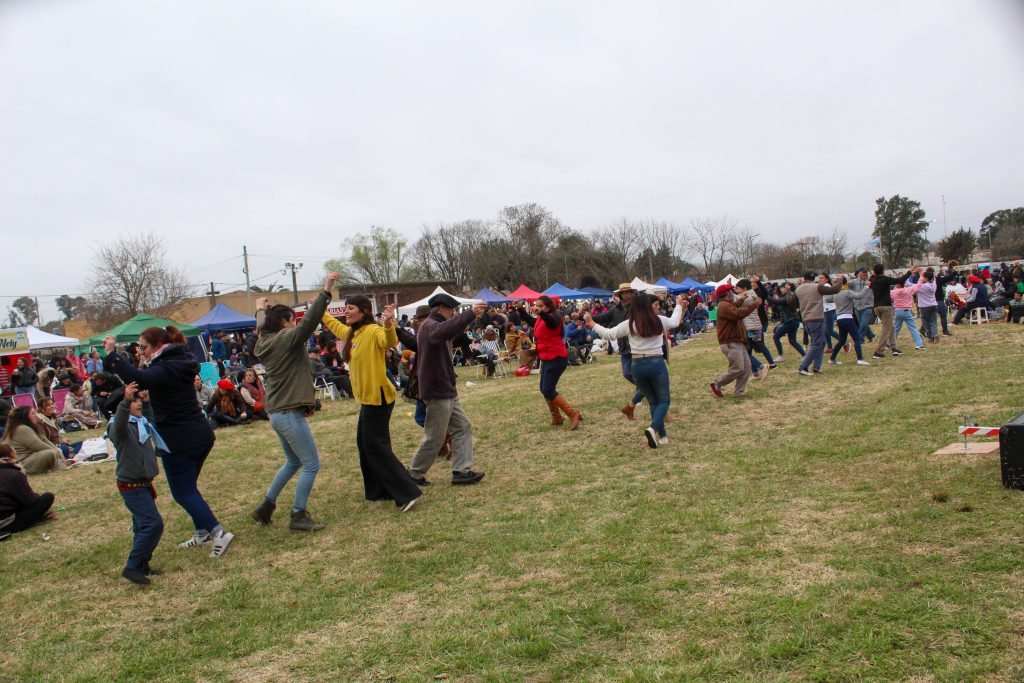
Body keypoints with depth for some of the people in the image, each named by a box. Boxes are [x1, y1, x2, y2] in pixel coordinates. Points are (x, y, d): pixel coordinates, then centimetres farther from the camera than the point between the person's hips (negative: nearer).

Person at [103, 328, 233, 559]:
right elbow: (147, 377, 20)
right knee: (188, 488, 21)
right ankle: (202, 533, 26)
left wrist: (112, 354, -28)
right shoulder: (180, 363, 11)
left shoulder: (166, 369, -18)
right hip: (200, 434, 9)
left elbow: (137, 379, -36)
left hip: (179, 440, -9)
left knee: (183, 492, -1)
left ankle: (219, 533, -10)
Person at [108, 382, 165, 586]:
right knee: (153, 524, -15)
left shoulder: (142, 423, 7)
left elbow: (152, 420, 30)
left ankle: (141, 565, 26)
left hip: (143, 483, 9)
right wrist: (126, 401, -55)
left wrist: (147, 401, 14)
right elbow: (119, 426, -41)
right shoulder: (119, 426, -16)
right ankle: (132, 567, -8)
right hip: (131, 485, -9)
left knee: (144, 525, 15)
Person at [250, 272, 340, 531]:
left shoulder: (265, 342, 10)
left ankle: (265, 506, 29)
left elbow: (263, 327, 32)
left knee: (293, 462, 24)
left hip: (277, 413, 10)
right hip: (290, 414, -10)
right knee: (311, 465, -2)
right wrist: (325, 291, -27)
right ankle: (298, 516, 2)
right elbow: (309, 321, -25)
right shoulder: (286, 339, -13)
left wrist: (261, 309, 51)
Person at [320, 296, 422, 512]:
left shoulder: (373, 331, -18)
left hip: (378, 397, -10)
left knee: (376, 446, -8)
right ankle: (378, 491, 30)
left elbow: (389, 342, -41)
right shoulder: (351, 332, 9)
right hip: (367, 397, 10)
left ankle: (408, 493, -6)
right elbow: (335, 325, 33)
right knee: (364, 444, 18)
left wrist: (388, 324, -59)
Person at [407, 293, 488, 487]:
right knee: (434, 437, -2)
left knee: (463, 427, 9)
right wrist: (470, 313, -44)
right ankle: (414, 474, 11)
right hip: (437, 391, -10)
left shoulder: (432, 325, 17)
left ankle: (461, 471, 9)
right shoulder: (429, 325, -16)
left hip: (446, 390, 10)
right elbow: (443, 330, -40)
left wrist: (464, 325, 22)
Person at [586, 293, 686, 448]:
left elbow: (608, 334, 1)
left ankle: (662, 436, 17)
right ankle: (653, 428, -18)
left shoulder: (629, 325, -4)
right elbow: (675, 322, 23)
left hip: (638, 366, 1)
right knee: (664, 400, 8)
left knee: (653, 401, 17)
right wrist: (679, 305, 42)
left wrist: (592, 324, 14)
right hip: (657, 363, -1)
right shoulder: (659, 320, 1)